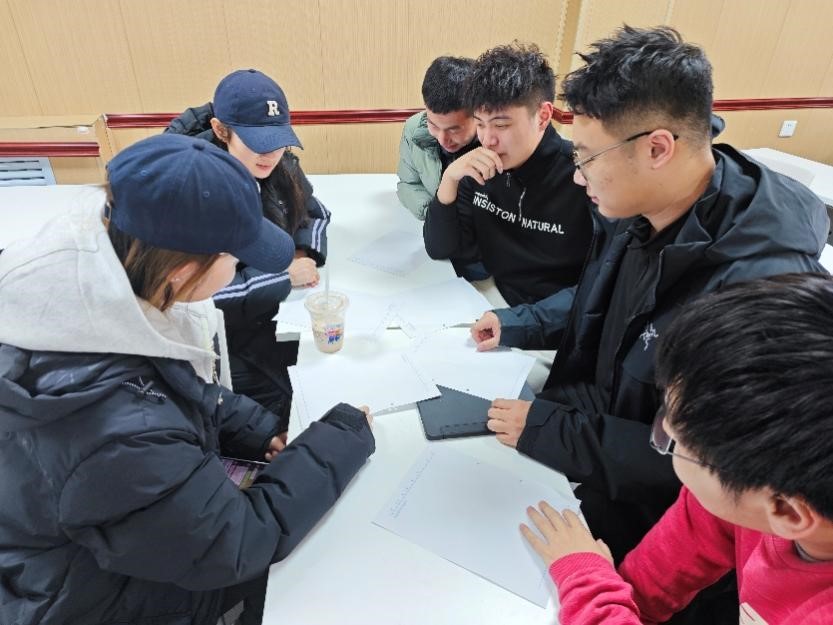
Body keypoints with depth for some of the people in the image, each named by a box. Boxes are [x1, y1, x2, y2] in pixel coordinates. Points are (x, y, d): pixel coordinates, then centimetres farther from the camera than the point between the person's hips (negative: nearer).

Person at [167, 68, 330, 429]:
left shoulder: (277, 163, -6)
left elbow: (314, 213, 11)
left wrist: (304, 255, -10)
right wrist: (283, 276, -25)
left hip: (277, 305, 6)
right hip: (220, 323, -5)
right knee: (277, 403, -19)